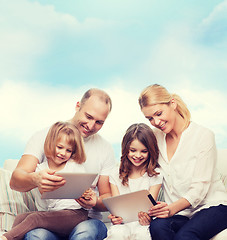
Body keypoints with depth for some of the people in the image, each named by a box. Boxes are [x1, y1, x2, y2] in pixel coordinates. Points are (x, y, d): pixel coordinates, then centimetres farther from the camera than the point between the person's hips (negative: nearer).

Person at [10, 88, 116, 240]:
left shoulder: (105, 149, 8)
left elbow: (108, 198, 11)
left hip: (86, 220, 1)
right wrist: (35, 179, -34)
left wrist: (95, 203, -14)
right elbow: (15, 181, -9)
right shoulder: (44, 137, 3)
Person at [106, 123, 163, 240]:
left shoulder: (154, 175, 4)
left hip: (142, 223, -1)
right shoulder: (116, 175, 8)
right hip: (123, 222, 1)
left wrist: (147, 218, -26)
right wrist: (115, 218, -20)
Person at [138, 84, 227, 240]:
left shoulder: (204, 136, -8)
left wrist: (173, 208, -31)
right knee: (157, 227, -30)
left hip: (211, 205, -3)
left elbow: (199, 188, -14)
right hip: (179, 212, 4)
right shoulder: (155, 137, 7)